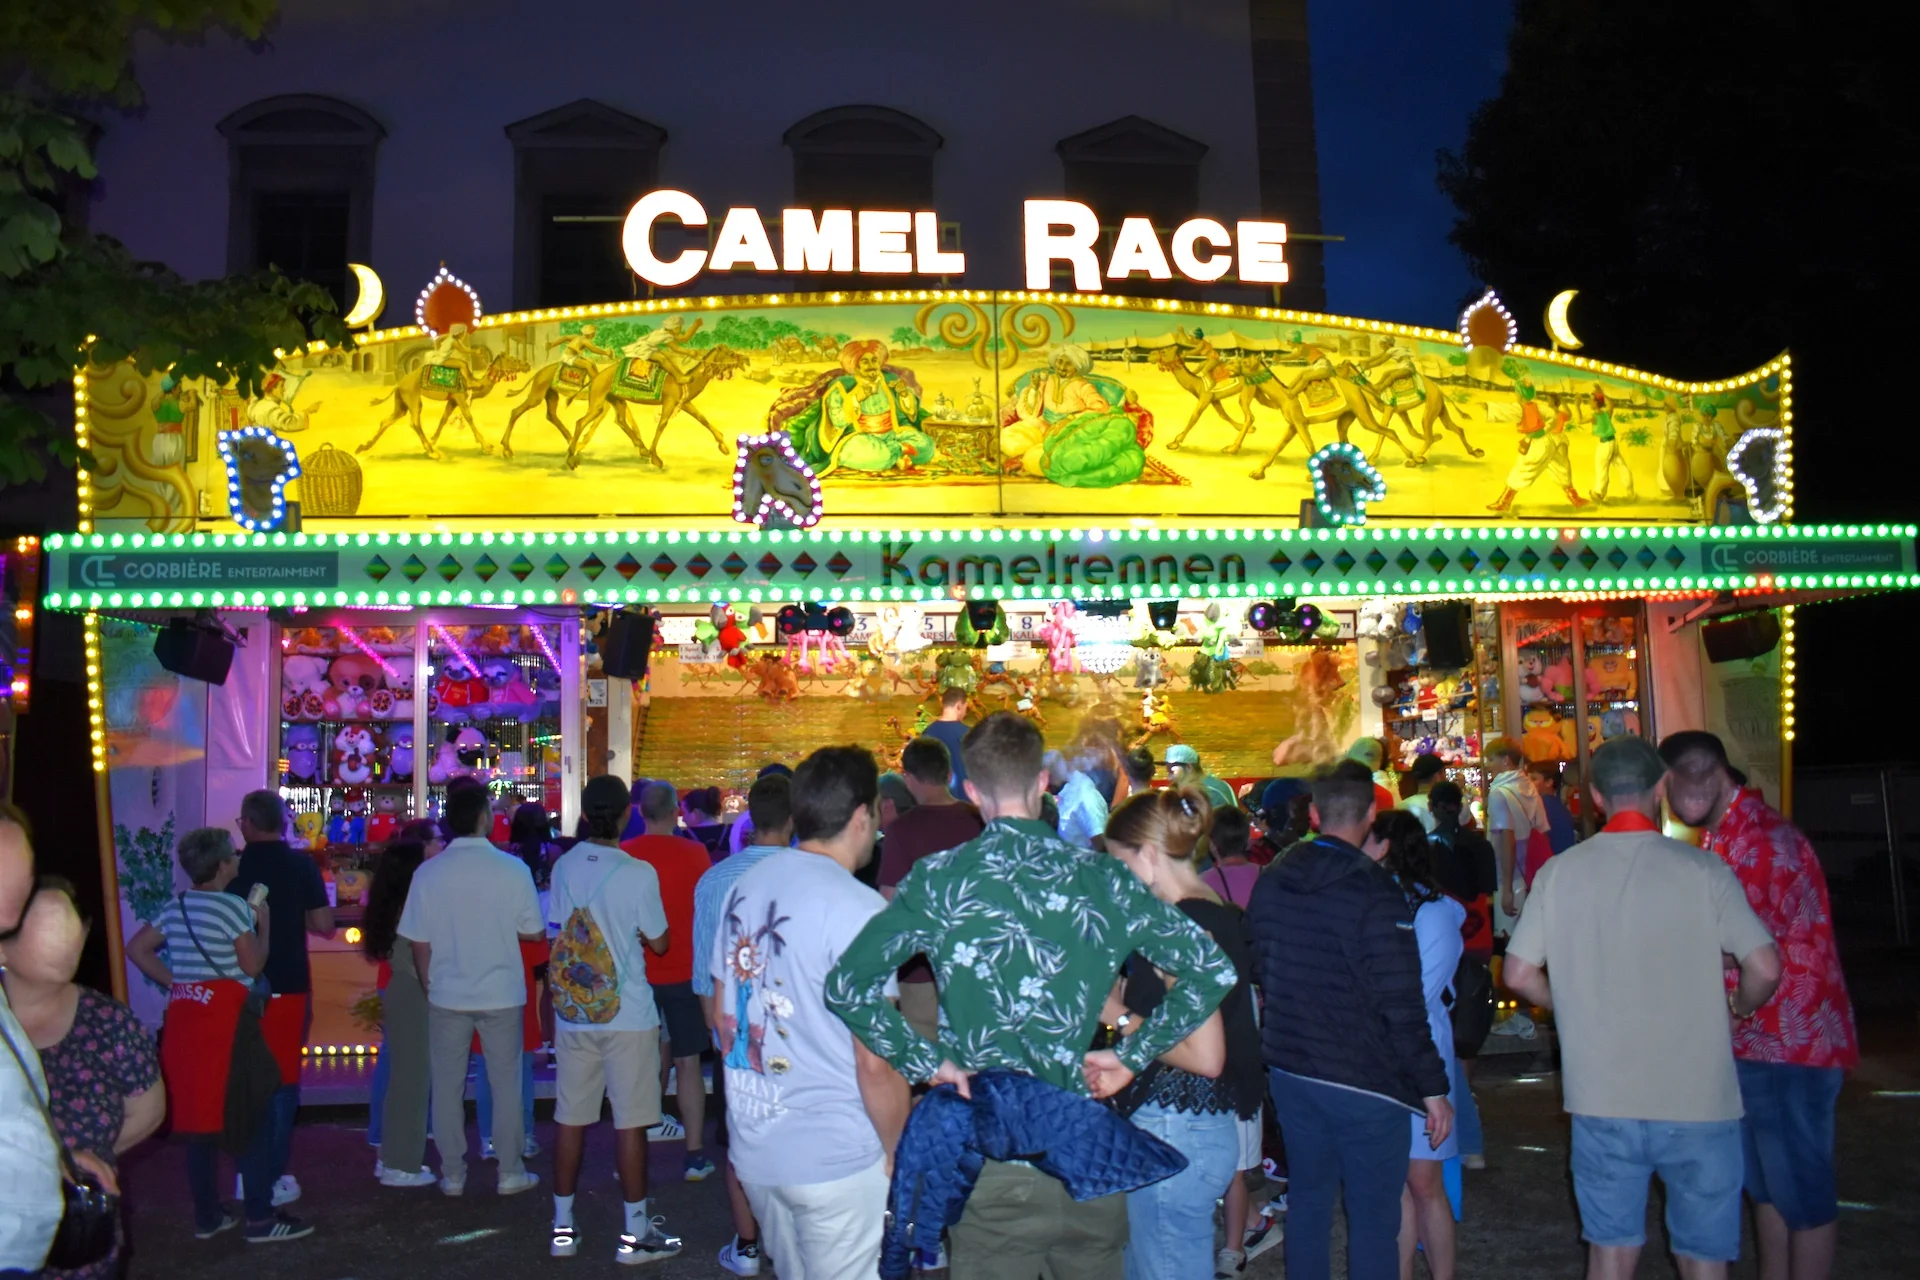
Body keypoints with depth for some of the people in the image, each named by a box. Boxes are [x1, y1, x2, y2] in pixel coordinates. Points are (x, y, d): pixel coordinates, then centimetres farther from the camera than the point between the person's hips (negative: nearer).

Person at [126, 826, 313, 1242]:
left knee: (198, 1115, 13)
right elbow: (253, 965, -11)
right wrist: (264, 923, 2)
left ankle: (206, 1215, 19)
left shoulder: (175, 907, 12)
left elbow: (136, 949, 14)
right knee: (254, 1116, -1)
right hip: (225, 1020, -7)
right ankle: (260, 1219, -1)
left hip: (184, 1019, 8)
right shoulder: (234, 906, -10)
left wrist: (173, 981, 12)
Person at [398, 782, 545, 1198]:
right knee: (505, 1083, 11)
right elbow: (533, 933, -6)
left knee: (447, 1086, 12)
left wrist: (428, 985, 12)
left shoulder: (428, 872, -8)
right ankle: (510, 1172, 18)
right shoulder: (512, 868, -13)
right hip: (501, 994, -1)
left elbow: (418, 943, -4)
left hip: (447, 995, 1)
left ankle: (453, 1175, 20)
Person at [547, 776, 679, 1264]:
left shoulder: (563, 866, 0)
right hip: (627, 1013, -4)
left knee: (571, 1118, 11)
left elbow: (559, 930, 9)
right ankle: (635, 1233, 9)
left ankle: (563, 1226, 21)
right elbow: (659, 942, -6)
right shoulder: (638, 872, -13)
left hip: (572, 1011, 4)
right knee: (630, 1120, 2)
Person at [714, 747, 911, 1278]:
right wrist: (895, 1154, -4)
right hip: (835, 1158, -7)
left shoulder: (743, 887, 4)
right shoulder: (857, 908, -17)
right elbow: (875, 1063, -18)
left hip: (752, 1148, 7)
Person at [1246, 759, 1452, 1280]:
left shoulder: (1271, 882, 2)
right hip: (1363, 1082, -6)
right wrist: (1433, 1087, -12)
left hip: (1289, 1073, 6)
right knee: (1374, 1217, 4)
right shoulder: (1375, 894, -18)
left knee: (1307, 1201, 18)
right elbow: (1402, 1006, -19)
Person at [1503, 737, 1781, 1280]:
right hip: (1697, 1099, -2)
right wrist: (1740, 1006, 8)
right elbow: (1765, 968, -14)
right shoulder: (1702, 869, -9)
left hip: (1602, 1099, 2)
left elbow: (1519, 974, -2)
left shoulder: (1558, 872, -3)